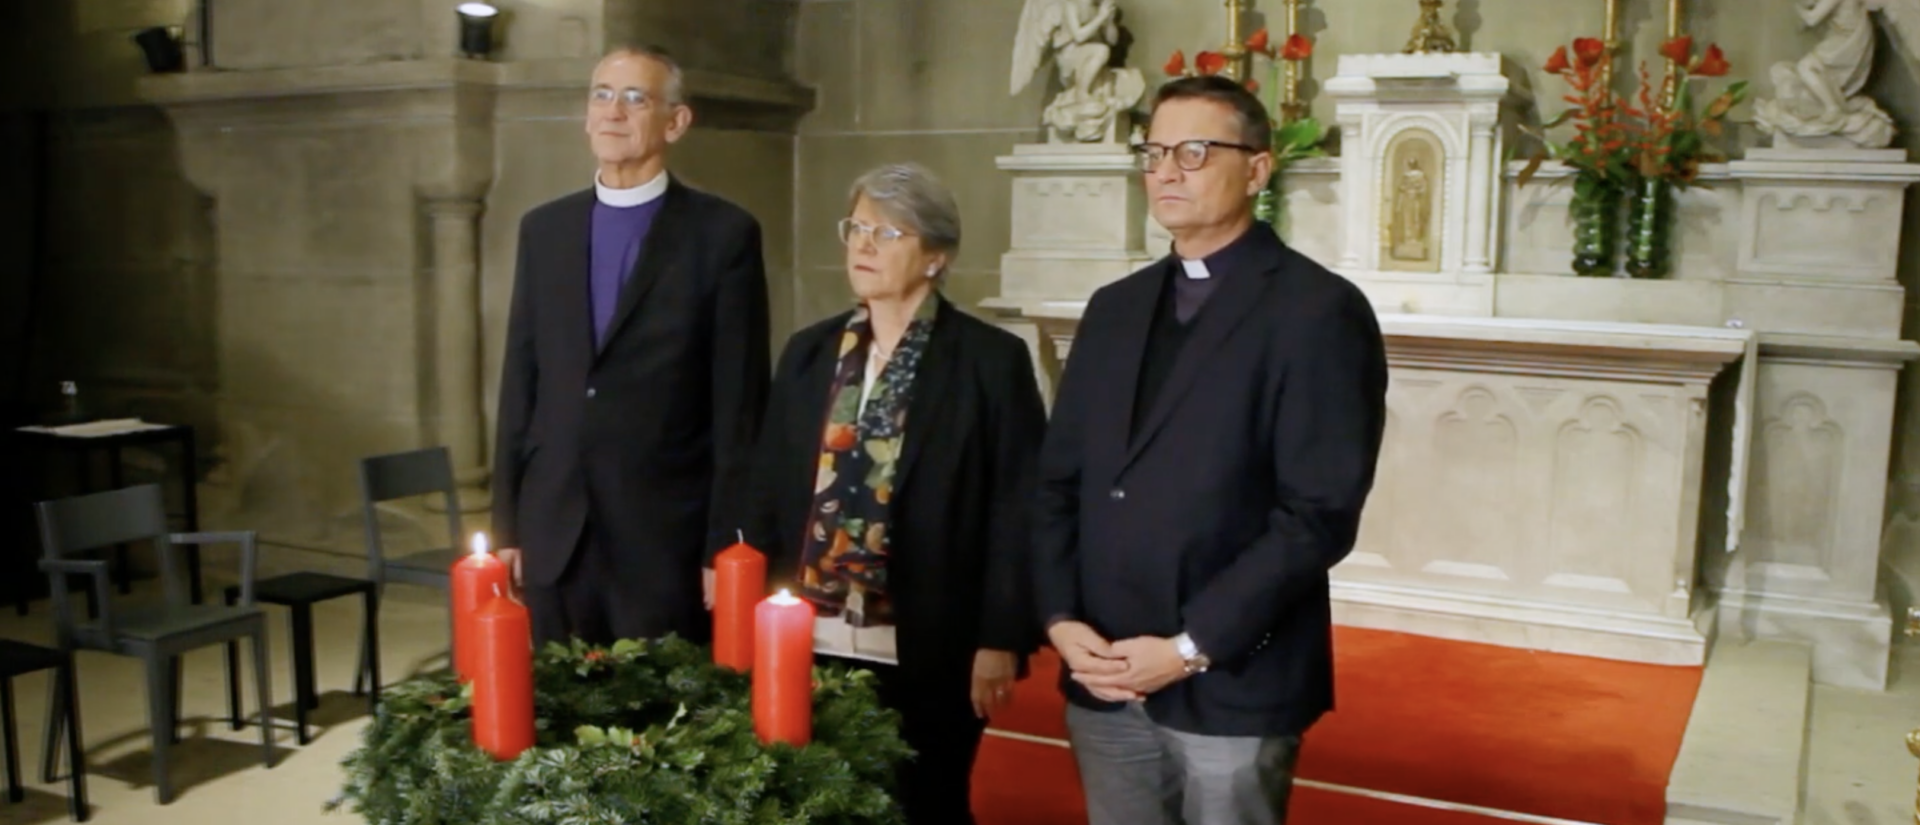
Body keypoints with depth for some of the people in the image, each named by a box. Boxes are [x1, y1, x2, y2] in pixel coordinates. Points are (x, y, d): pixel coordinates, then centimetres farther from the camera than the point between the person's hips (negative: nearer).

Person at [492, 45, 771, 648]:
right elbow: (520, 385, 11)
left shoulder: (724, 234, -4)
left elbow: (740, 405, -6)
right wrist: (505, 525, 8)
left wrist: (726, 547, -8)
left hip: (668, 538, -4)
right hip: (552, 534, 4)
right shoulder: (542, 229, 10)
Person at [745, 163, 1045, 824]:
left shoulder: (991, 360, -6)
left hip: (928, 654, -4)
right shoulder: (809, 352, 8)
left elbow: (1017, 510, -8)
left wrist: (1003, 641, -11)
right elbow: (772, 491, 10)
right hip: (812, 645, 4)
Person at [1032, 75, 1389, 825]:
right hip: (1103, 681, 5)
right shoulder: (1115, 308, 11)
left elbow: (1320, 514, -14)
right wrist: (1061, 619, -3)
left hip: (1234, 687, -5)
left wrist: (1191, 646, -16)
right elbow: (1059, 481, 10)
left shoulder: (1319, 311, -8)